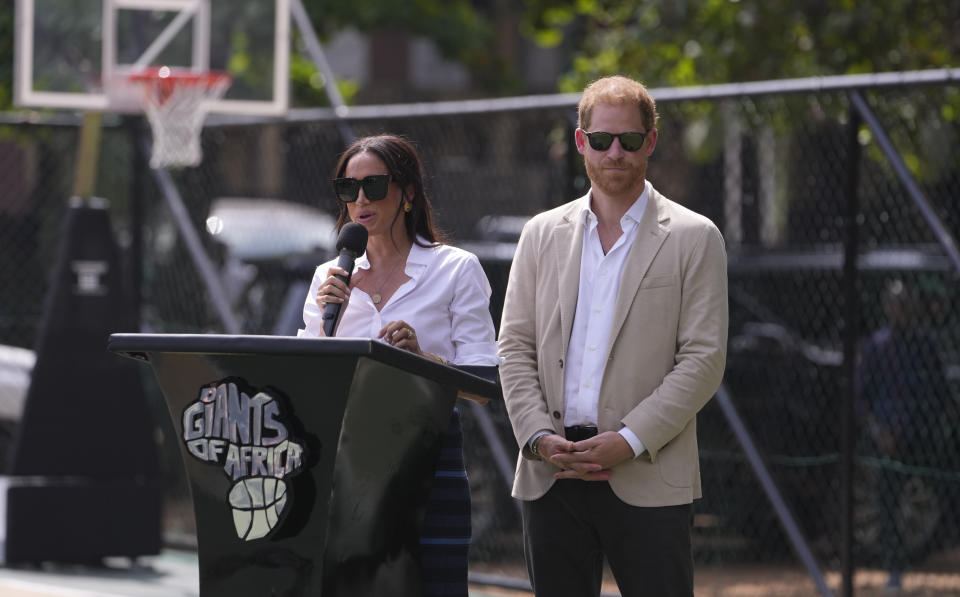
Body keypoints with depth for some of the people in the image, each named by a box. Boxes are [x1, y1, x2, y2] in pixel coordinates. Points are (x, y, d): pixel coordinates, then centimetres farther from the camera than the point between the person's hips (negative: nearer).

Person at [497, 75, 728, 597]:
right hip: (550, 475, 3)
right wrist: (540, 437, -6)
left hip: (648, 480, -3)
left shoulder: (693, 238, 3)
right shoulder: (543, 234, 14)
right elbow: (515, 348, 10)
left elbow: (703, 358, -4)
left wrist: (630, 441, -13)